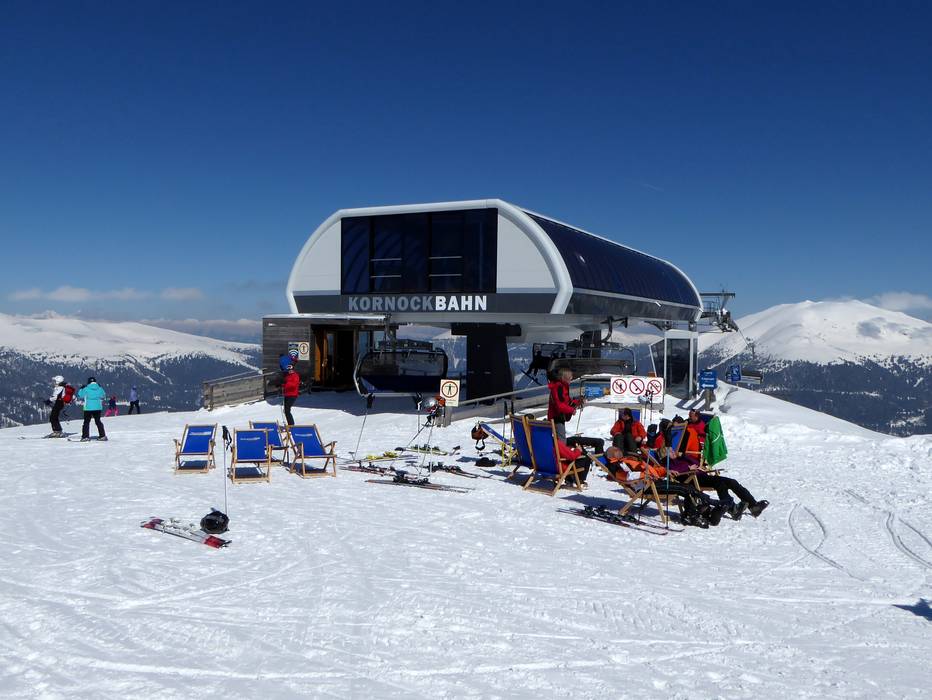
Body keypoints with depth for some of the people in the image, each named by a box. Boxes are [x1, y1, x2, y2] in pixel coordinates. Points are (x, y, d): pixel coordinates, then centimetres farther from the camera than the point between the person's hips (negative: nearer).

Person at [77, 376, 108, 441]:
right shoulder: (99, 388, 0)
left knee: (86, 422, 6)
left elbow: (80, 395, 1)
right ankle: (102, 435, 11)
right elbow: (103, 396, 14)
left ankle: (85, 436, -1)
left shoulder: (86, 389, -9)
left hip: (88, 408, -3)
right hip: (98, 408, 3)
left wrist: (81, 389, 16)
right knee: (98, 421, 14)